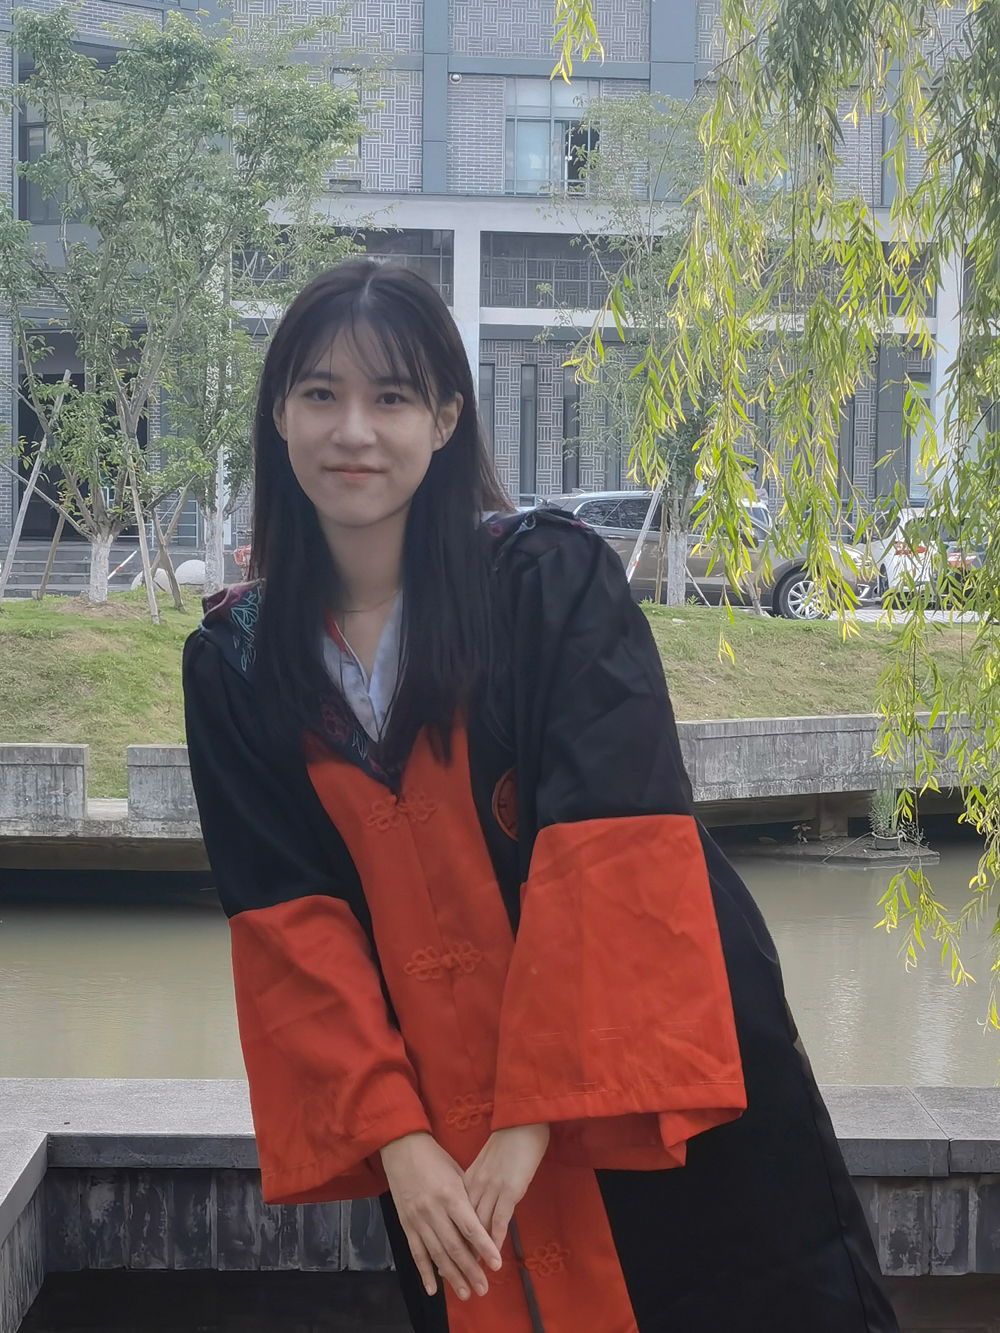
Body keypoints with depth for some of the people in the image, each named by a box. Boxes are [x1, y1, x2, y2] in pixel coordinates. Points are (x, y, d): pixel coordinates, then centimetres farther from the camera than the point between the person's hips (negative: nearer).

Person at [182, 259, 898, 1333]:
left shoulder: (555, 579, -10)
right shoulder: (234, 660, 0)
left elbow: (608, 853, -18)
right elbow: (291, 922, -3)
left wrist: (535, 1112, -22)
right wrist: (394, 1137, -13)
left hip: (642, 1076, -2)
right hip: (437, 1110, 3)